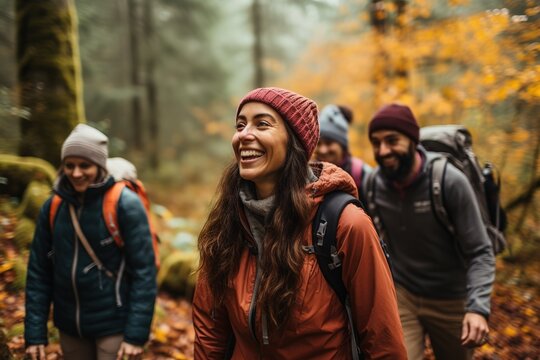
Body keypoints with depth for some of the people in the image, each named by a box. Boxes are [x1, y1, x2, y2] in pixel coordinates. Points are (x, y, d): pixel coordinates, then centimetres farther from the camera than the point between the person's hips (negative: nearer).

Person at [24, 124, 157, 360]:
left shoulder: (125, 204, -12)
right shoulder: (52, 207, 0)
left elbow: (143, 271, -13)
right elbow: (38, 272, 3)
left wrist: (137, 334, -16)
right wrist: (35, 332, -1)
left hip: (115, 327, -4)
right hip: (70, 327, 4)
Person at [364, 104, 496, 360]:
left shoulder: (450, 181, -22)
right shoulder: (373, 184, -11)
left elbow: (480, 252, -20)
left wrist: (478, 307, -30)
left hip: (450, 300, -1)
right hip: (400, 294, 2)